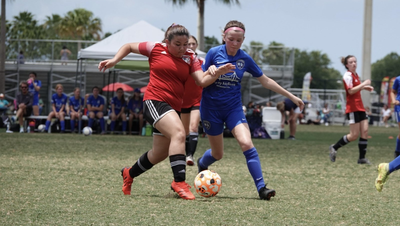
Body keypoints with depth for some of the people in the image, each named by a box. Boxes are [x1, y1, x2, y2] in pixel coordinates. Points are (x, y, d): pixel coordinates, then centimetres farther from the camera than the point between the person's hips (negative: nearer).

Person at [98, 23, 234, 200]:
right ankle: (179, 182, -32)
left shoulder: (190, 58, 10)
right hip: (154, 101, -7)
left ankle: (129, 174, 40)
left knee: (160, 154, 15)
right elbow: (129, 46, 14)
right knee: (178, 133, -30)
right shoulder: (155, 49, 1)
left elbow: (202, 81, 0)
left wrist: (217, 73, -18)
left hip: (173, 108, 7)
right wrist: (114, 61, 3)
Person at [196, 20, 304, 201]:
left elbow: (265, 81, 7)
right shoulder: (214, 53, -10)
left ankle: (261, 188, -20)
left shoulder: (245, 59, -2)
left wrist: (291, 96, 8)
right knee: (217, 154, 9)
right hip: (211, 109, -2)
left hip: (233, 108, 2)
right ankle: (201, 163, 46)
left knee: (246, 144, -20)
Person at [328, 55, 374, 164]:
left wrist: (364, 87, 16)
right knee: (354, 135, -8)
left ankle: (362, 158, 3)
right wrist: (364, 84, -19)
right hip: (352, 109, -9)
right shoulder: (348, 75, -11)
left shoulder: (355, 75, 16)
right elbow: (350, 91, -21)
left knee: (365, 131, -1)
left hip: (360, 108, 9)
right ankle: (334, 148, 9)